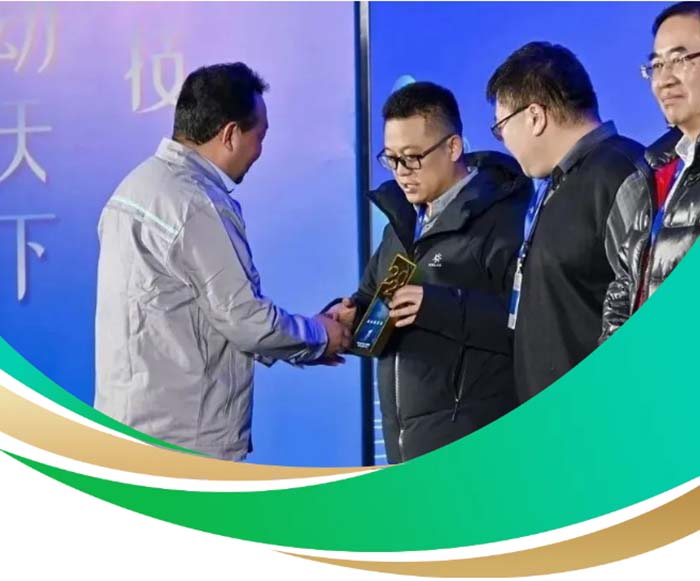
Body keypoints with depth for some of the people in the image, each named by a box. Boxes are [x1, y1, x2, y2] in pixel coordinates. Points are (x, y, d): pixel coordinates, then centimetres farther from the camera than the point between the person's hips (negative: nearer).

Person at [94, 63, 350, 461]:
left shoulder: (143, 183, 11)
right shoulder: (196, 205, -20)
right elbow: (244, 318, -16)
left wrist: (297, 345, 17)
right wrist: (318, 336, 3)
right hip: (180, 435, -10)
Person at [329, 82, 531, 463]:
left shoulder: (504, 217, -12)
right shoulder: (404, 216, 16)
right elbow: (374, 293, 26)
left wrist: (442, 306, -28)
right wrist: (353, 314, 4)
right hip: (409, 437, 9)